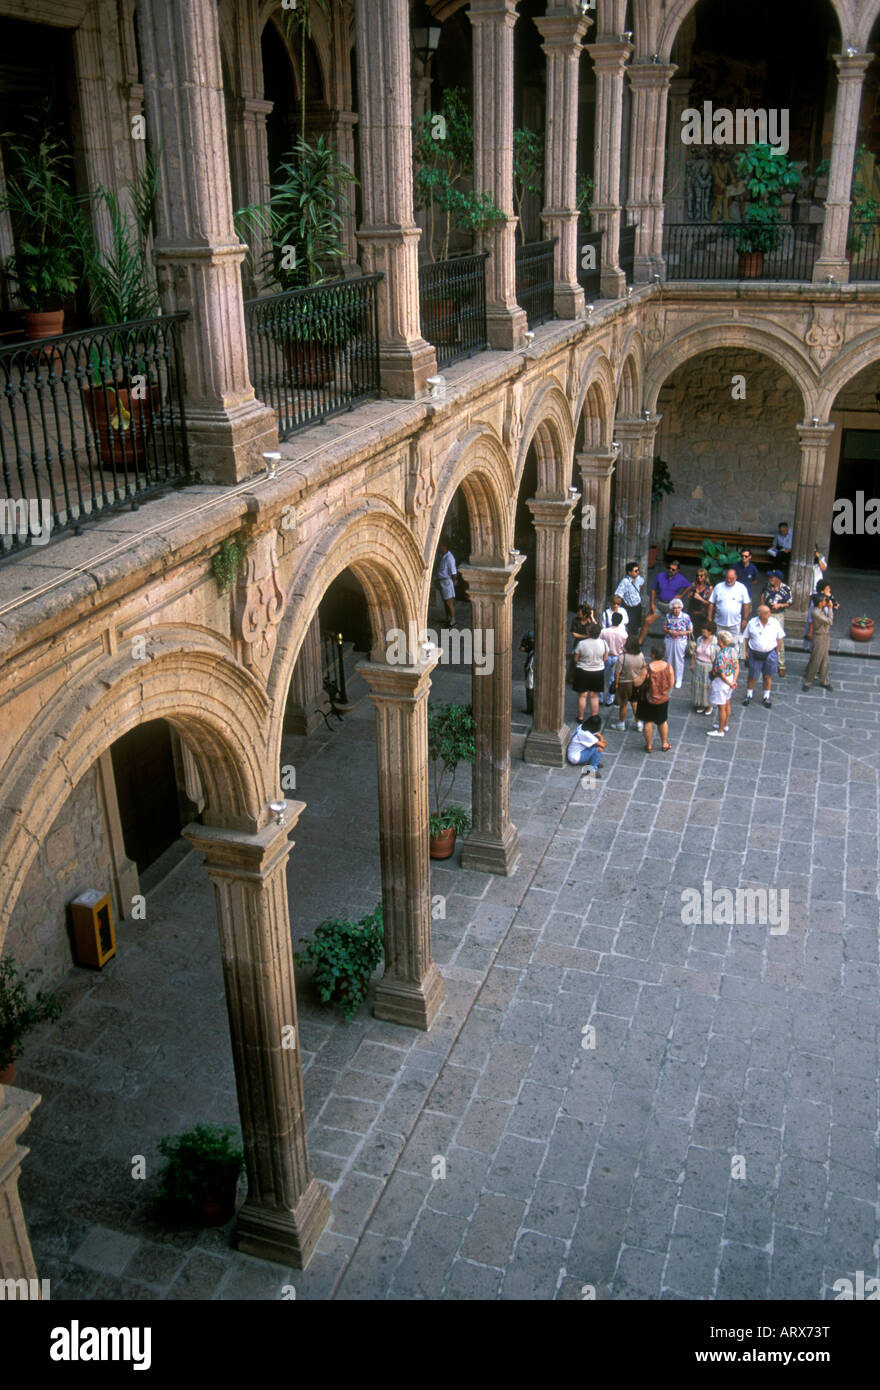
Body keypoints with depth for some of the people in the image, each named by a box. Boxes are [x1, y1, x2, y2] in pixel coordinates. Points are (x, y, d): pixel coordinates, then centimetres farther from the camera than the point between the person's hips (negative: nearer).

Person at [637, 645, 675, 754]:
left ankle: (648, 746, 24)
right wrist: (665, 692, 11)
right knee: (663, 721, 22)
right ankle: (664, 744, 34)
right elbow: (671, 683, -5)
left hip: (649, 699, -3)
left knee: (648, 722, 14)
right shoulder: (668, 666, -15)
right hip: (663, 698, 3)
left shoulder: (647, 668, -25)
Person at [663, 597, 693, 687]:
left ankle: (679, 680, 22)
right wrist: (669, 631, -16)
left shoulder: (685, 617, -15)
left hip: (681, 641, -3)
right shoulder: (668, 616, -7)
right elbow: (664, 628, 4)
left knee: (679, 660, 7)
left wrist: (681, 633, -21)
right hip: (669, 640, 3)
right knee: (669, 659, 17)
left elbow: (690, 630, -7)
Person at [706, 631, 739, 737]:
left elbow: (722, 674, -24)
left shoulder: (721, 655, -30)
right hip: (730, 678, 9)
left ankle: (720, 731, 17)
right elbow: (737, 668, 0)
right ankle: (725, 725, 41)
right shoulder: (732, 650, -4)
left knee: (721, 707, 5)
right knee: (727, 703, 24)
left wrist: (730, 684, -11)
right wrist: (734, 681, -6)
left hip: (722, 682, -9)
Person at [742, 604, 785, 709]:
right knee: (752, 676, 10)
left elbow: (779, 639, 3)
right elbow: (746, 638, 3)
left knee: (768, 676, 11)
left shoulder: (775, 623, -6)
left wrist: (776, 653, 1)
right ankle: (749, 695, 31)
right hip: (755, 654, 0)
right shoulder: (752, 623, -7)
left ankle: (766, 697, 27)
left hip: (770, 654, 1)